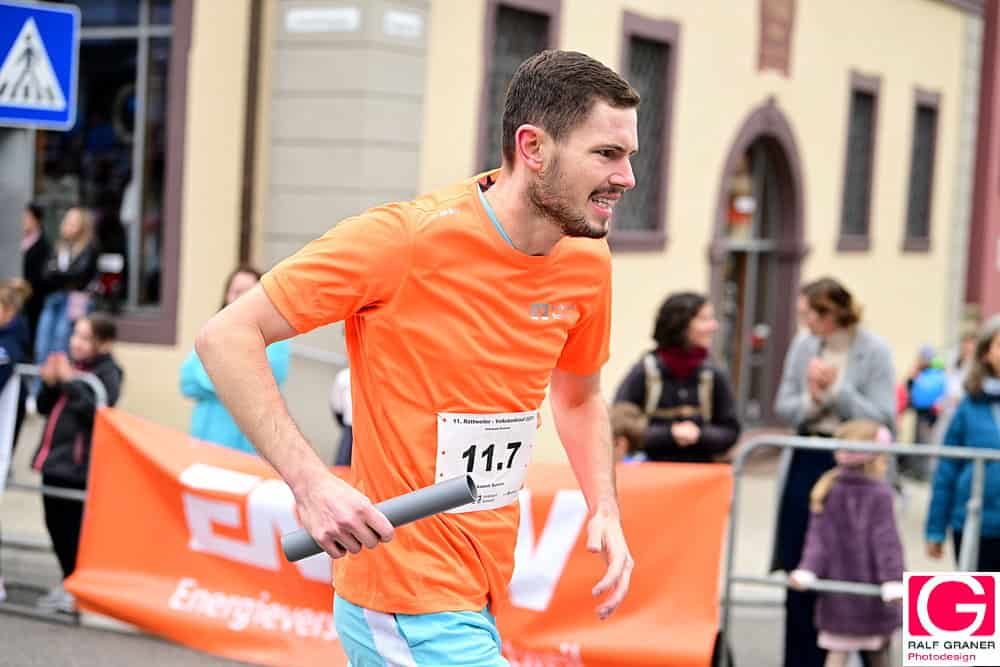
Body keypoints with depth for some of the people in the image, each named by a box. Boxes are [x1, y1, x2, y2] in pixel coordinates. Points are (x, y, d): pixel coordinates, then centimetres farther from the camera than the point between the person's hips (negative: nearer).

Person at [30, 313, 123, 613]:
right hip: (54, 457, 7)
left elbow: (97, 412, -24)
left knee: (74, 529, -2)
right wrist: (49, 384, -4)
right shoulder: (67, 362, 10)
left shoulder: (107, 372, -10)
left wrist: (70, 381, -23)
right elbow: (44, 408, 15)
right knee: (55, 525, 13)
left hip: (78, 464, -7)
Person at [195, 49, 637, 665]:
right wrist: (311, 481, -27)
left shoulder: (589, 264, 2)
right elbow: (227, 337, -16)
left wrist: (605, 512, 4)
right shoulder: (403, 238, -18)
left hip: (476, 603, 7)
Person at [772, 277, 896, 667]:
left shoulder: (875, 352, -8)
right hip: (805, 463, 4)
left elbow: (883, 419, -12)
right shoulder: (803, 346, 4)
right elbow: (783, 407, 6)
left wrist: (836, 390, -17)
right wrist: (810, 401, -14)